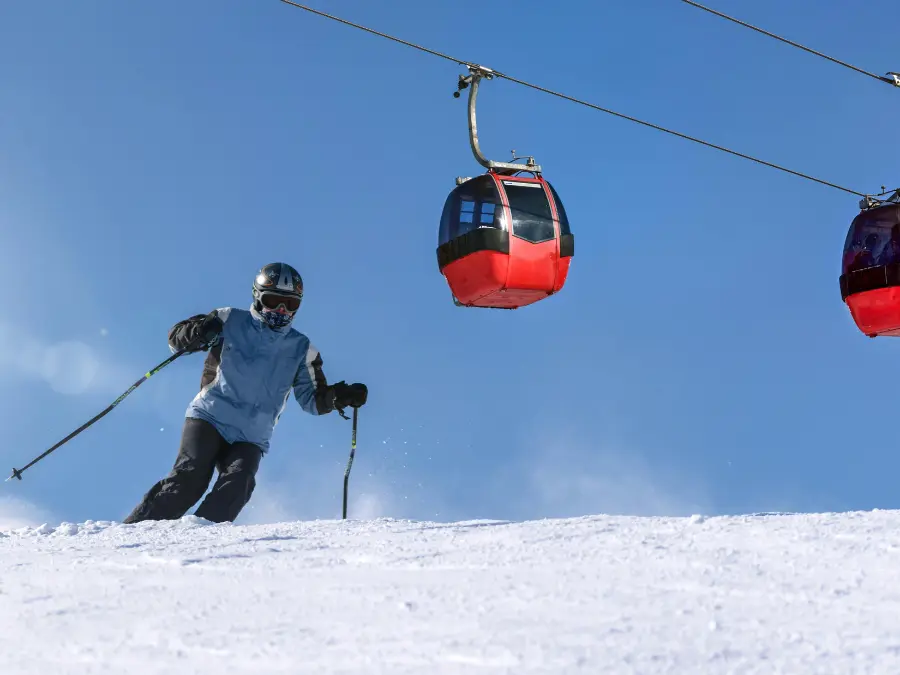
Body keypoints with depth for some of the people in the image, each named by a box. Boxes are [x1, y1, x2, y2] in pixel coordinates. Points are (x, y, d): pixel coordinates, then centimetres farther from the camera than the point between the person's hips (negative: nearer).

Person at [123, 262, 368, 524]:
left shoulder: (300, 349, 13)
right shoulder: (231, 321, 6)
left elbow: (313, 399, 16)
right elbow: (176, 336, 5)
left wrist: (339, 395, -5)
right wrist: (197, 333, -18)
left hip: (250, 439, 2)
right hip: (209, 419, -2)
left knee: (237, 485, -25)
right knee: (190, 478, -22)